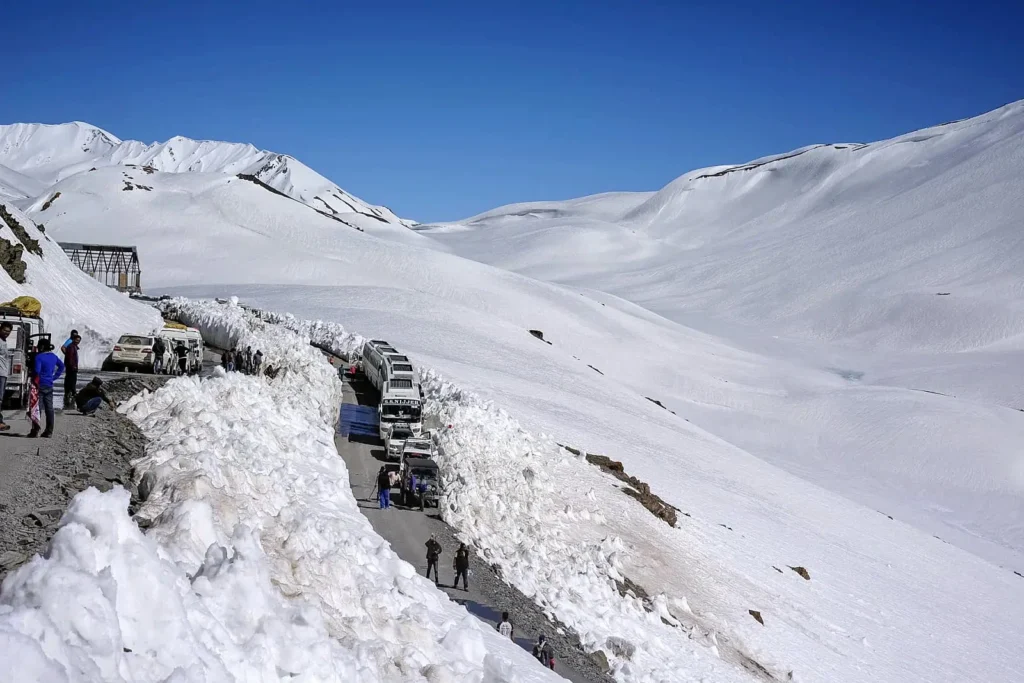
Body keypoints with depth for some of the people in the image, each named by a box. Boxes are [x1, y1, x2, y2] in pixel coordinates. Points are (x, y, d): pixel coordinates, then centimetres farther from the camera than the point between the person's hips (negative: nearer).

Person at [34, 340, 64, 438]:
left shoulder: (39, 357, -14)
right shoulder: (53, 356, 9)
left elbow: (37, 371, -22)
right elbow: (61, 366, 22)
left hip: (40, 385, -7)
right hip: (49, 385, 7)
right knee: (49, 408, 8)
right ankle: (49, 431, 9)